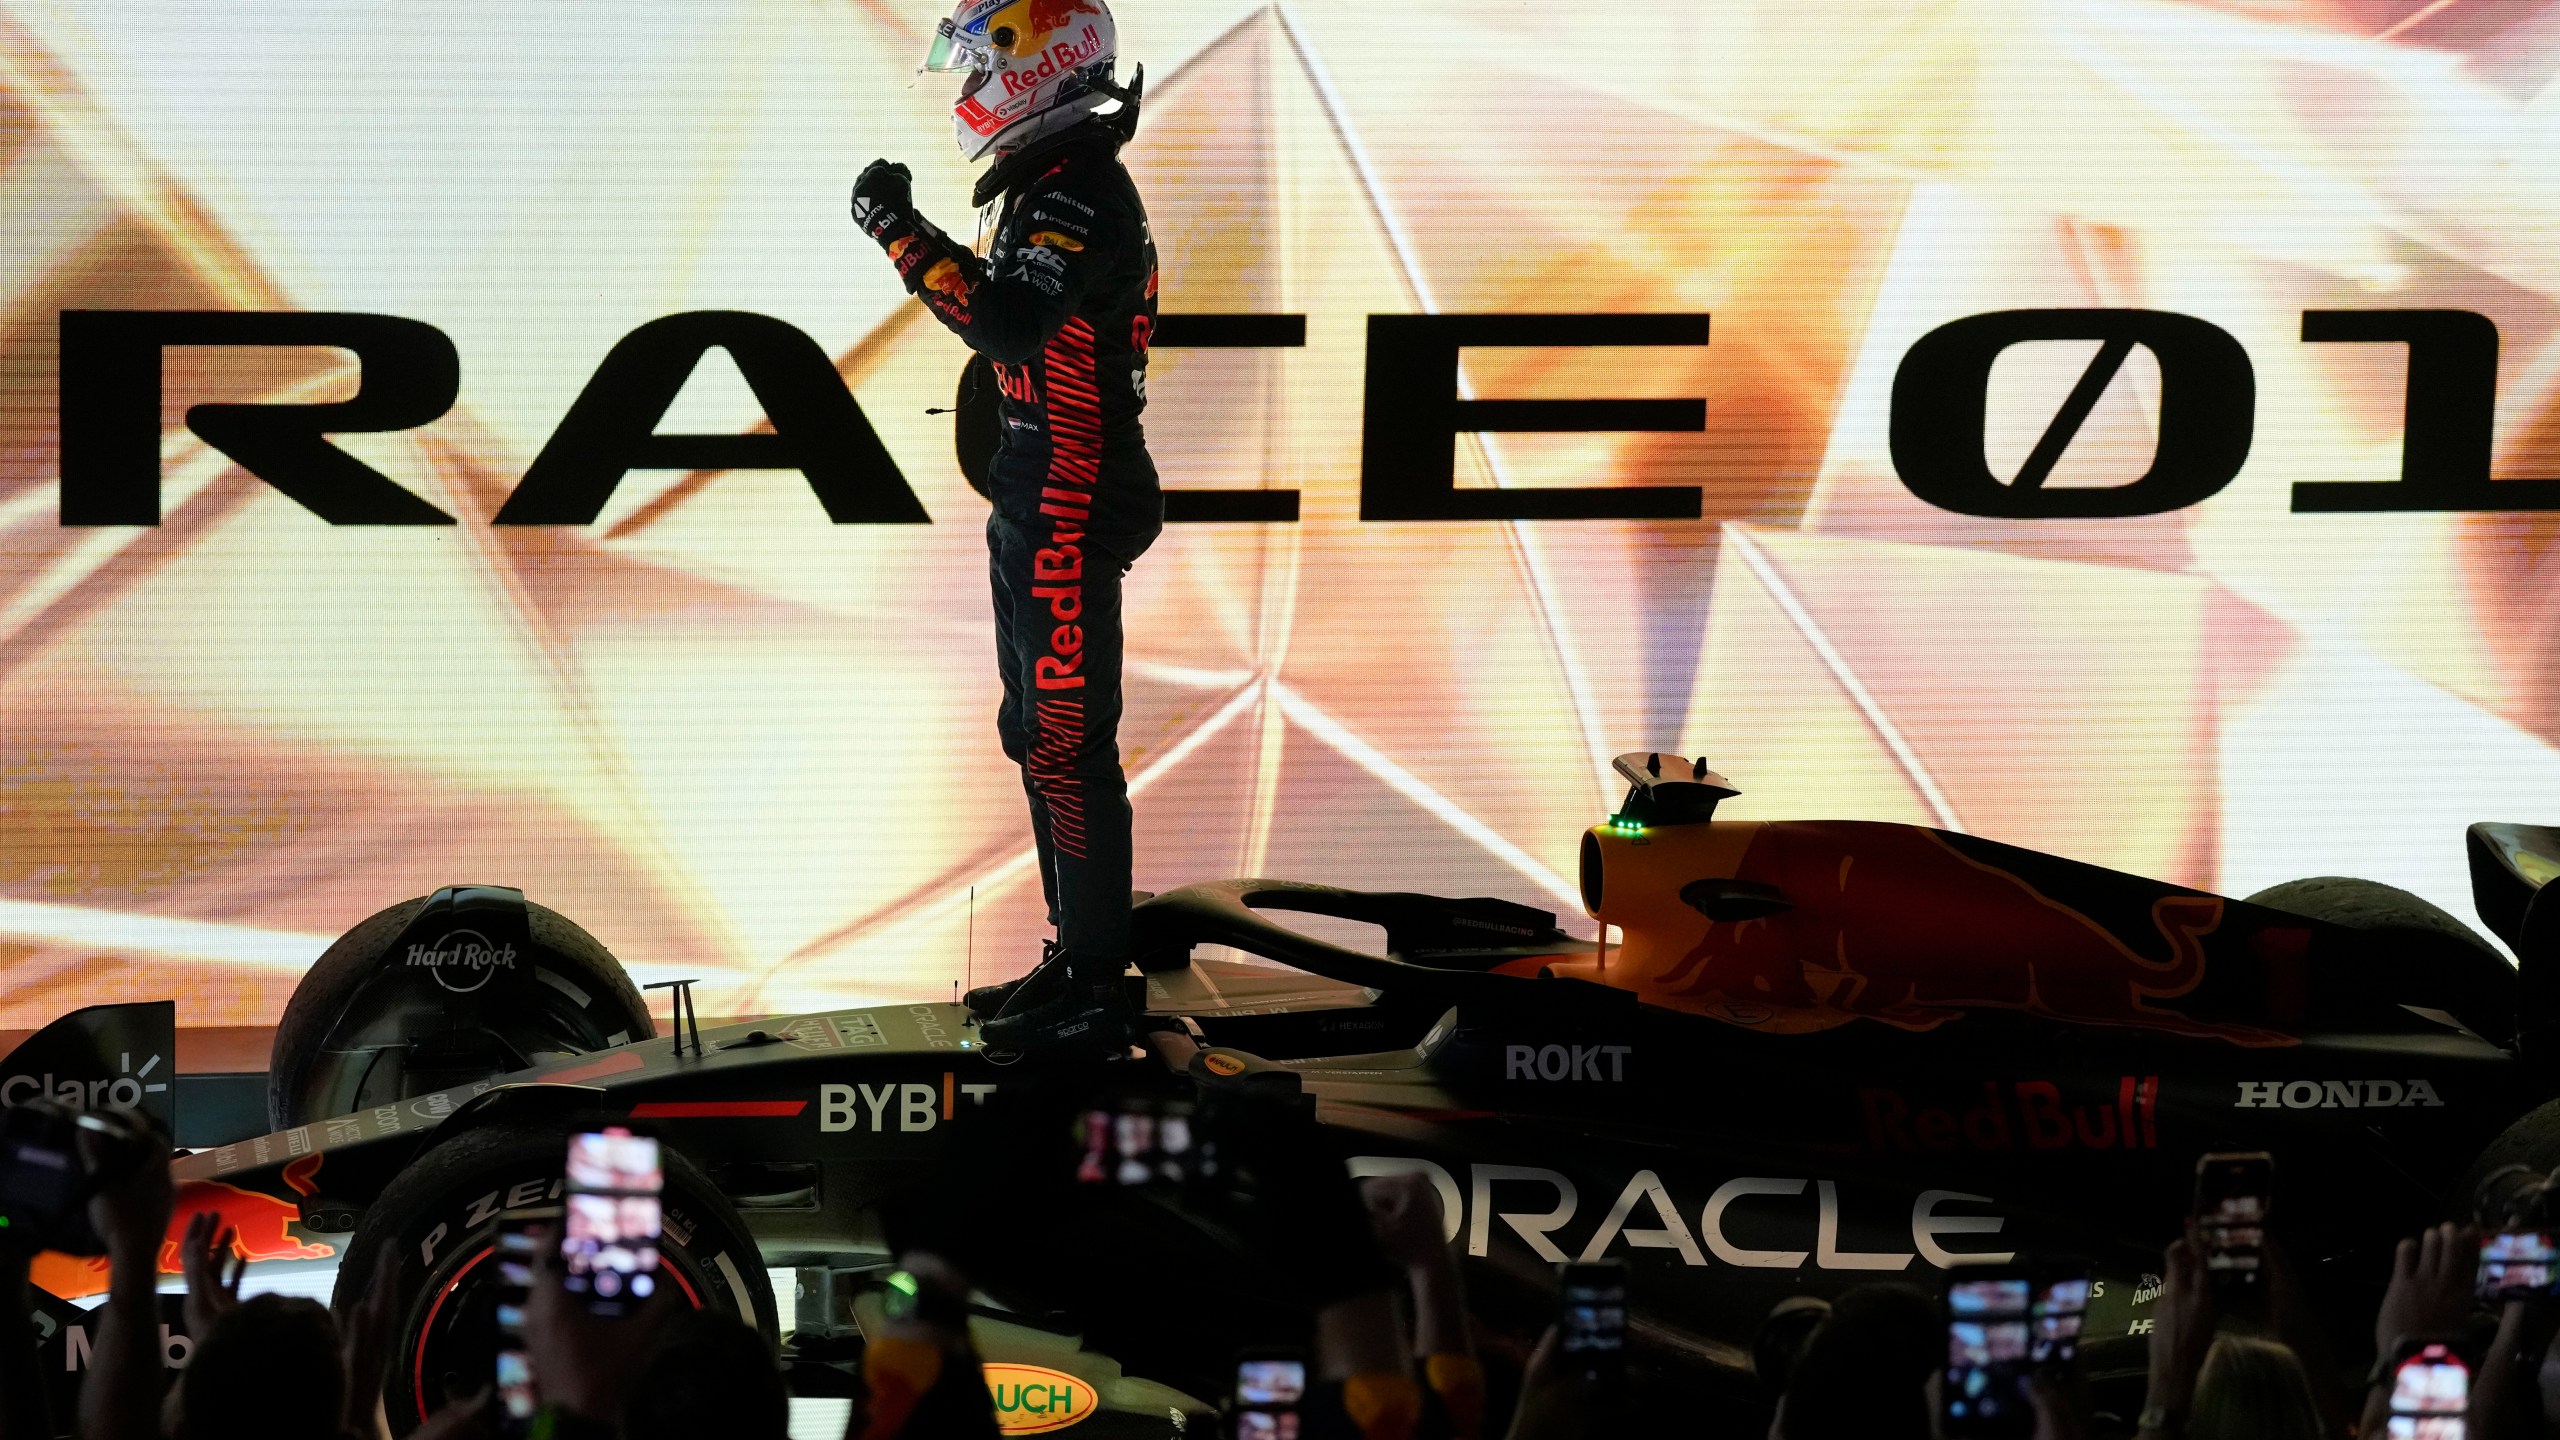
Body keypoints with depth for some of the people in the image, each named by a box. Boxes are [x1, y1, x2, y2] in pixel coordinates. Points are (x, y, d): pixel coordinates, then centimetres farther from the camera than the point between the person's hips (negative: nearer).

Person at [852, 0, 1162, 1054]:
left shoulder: (1084, 196, -17)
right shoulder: (1046, 192, 16)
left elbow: (1010, 327, -32)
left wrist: (904, 234, -27)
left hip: (1071, 516, -11)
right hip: (1036, 514, 11)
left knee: (1069, 745, -8)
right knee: (1039, 737, 15)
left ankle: (1096, 995, -5)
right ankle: (1073, 961, 23)